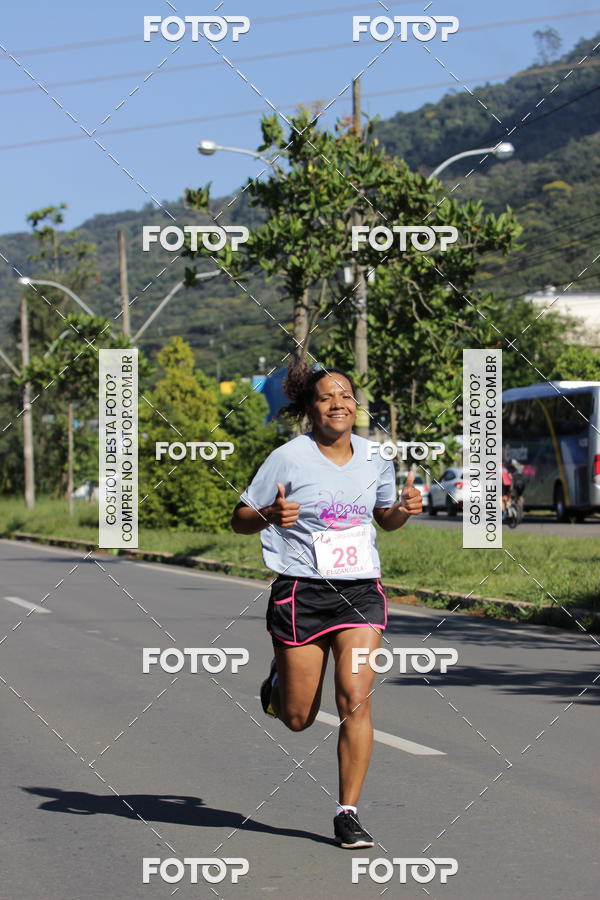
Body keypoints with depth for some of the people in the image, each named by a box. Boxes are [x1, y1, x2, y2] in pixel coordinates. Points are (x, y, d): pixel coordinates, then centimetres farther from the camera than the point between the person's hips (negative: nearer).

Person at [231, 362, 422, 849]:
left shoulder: (375, 458, 5)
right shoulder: (289, 458, -7)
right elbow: (240, 519, -2)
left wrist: (404, 508, -2)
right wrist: (270, 515, -23)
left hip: (361, 592, 2)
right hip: (302, 591, -2)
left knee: (355, 698, -14)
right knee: (298, 718, 6)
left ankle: (348, 813, -2)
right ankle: (278, 682, 44)